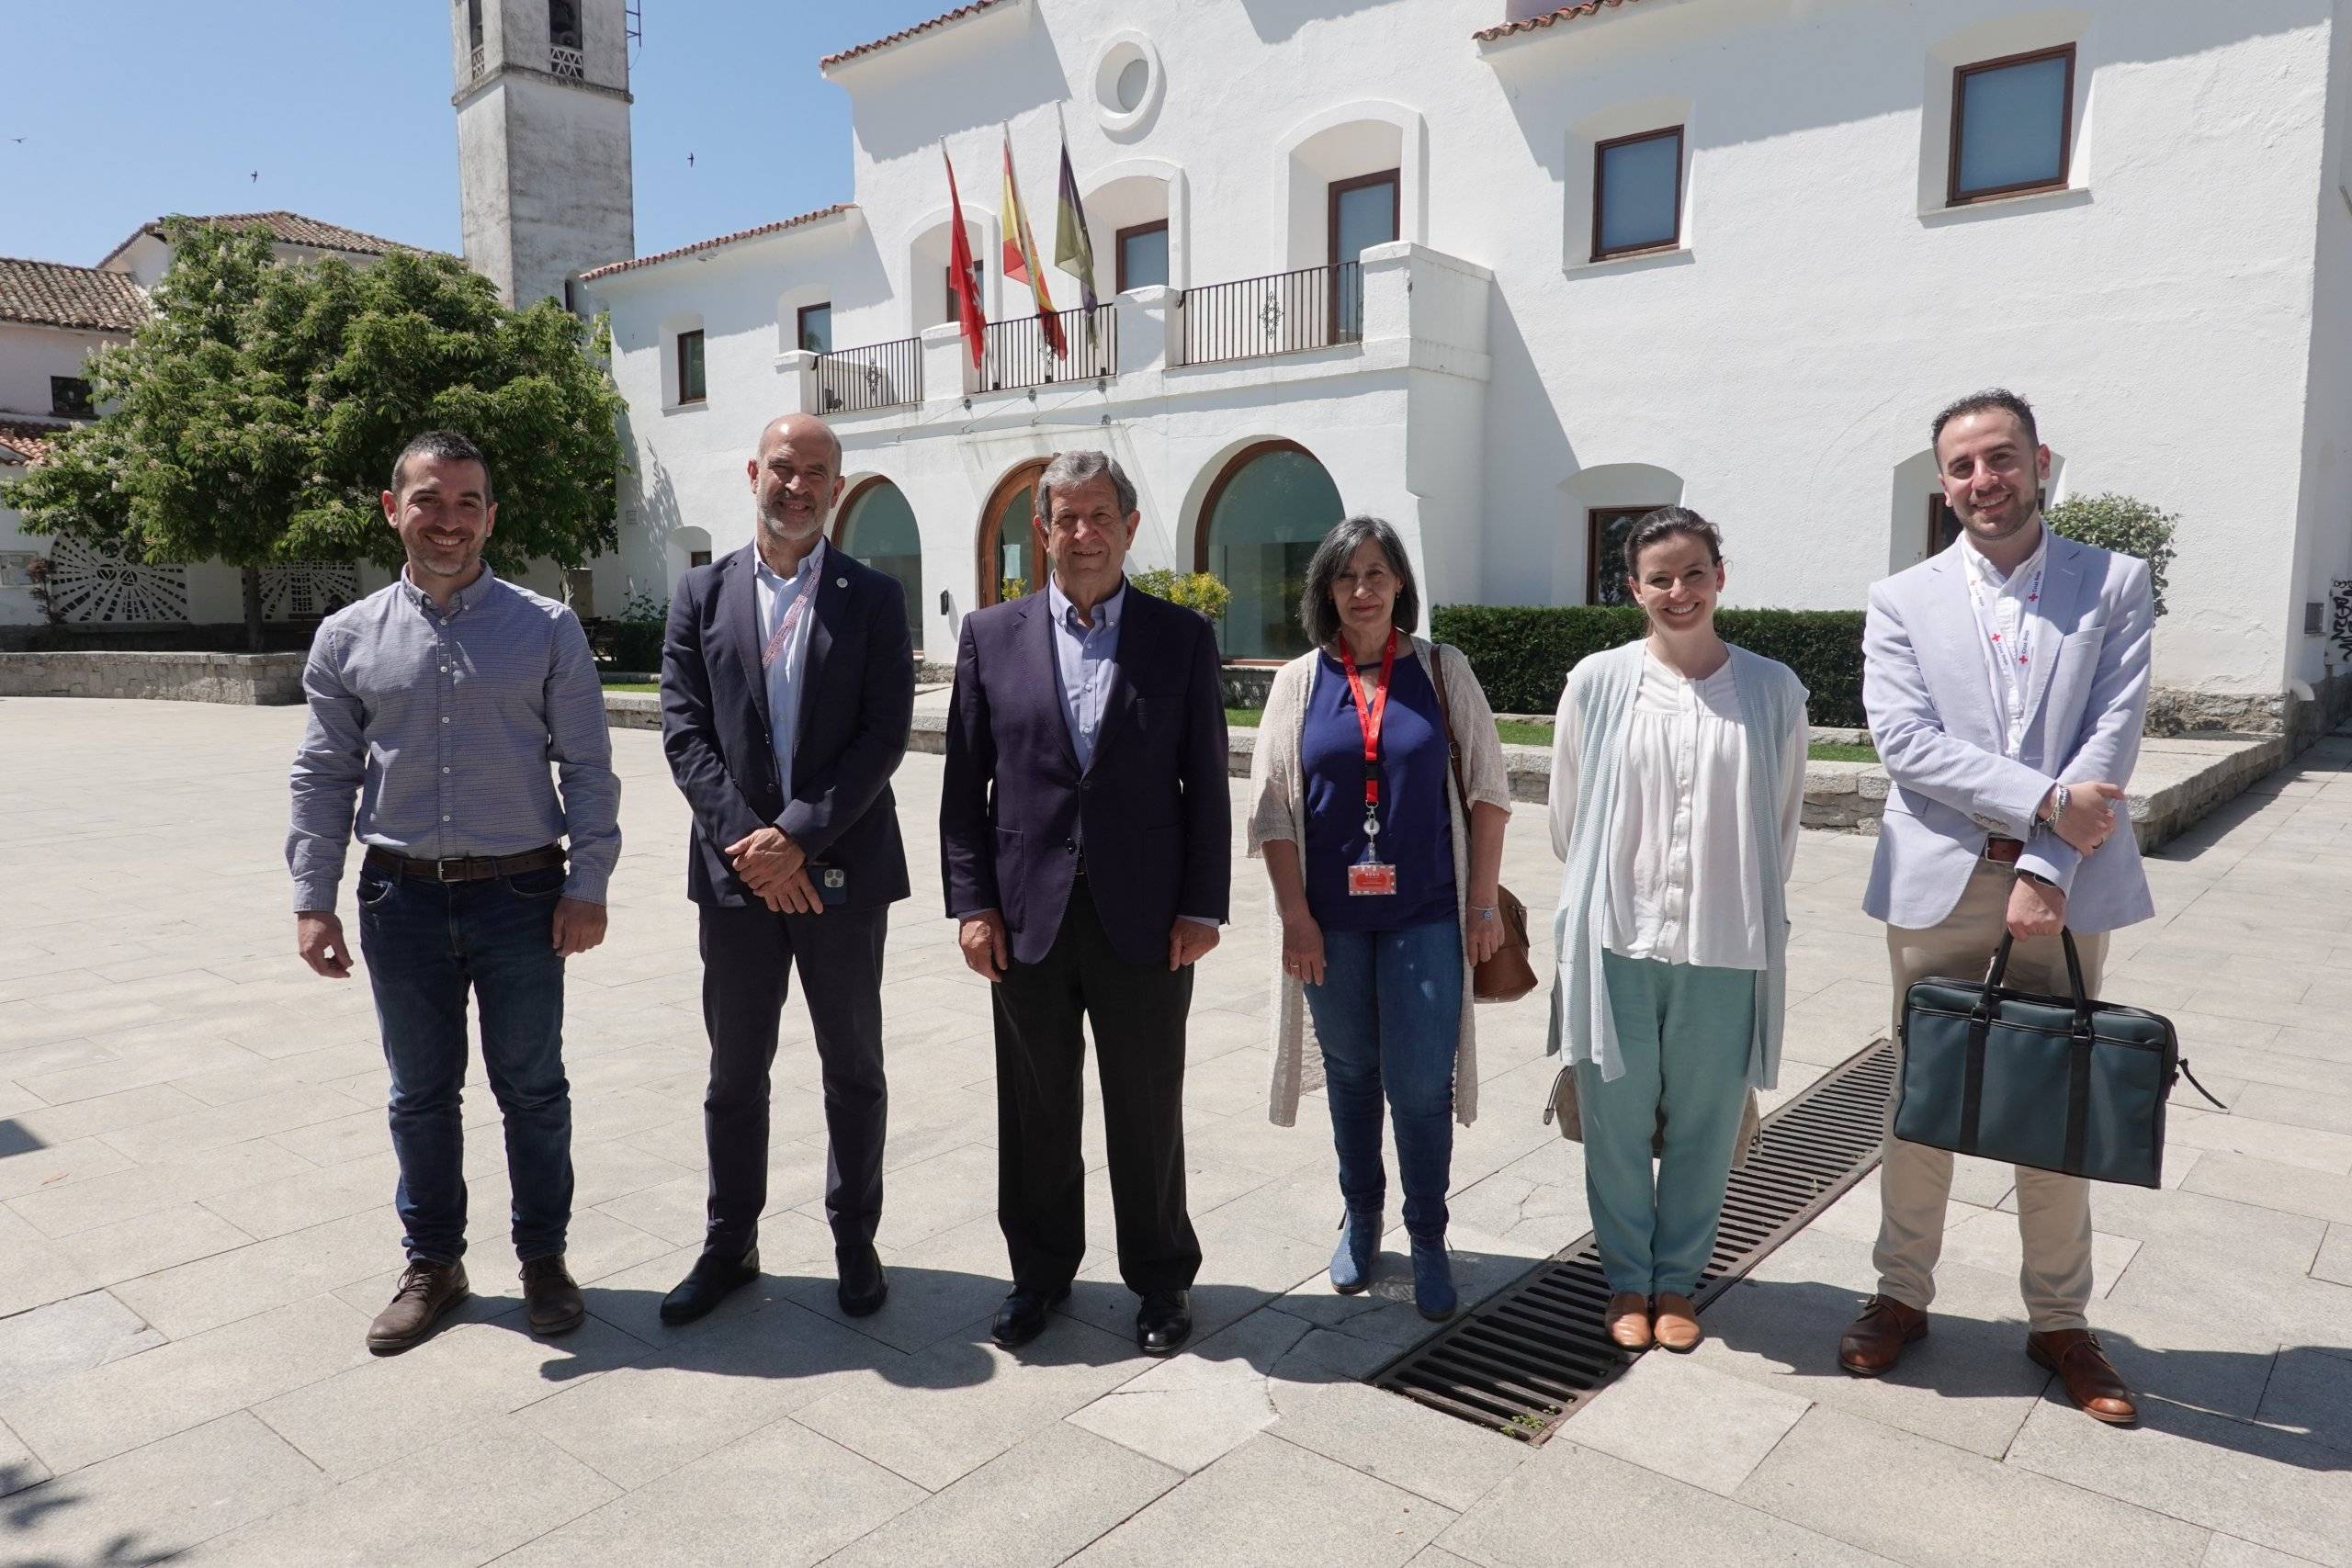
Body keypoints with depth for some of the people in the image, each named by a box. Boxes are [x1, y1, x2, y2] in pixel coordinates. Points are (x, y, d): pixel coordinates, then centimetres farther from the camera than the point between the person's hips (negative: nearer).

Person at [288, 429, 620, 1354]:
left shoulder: (546, 629, -2)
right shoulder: (348, 638, 4)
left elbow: (588, 767, -2)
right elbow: (323, 777, 6)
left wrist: (587, 884, -8)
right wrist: (312, 899, 1)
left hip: (521, 896, -2)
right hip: (402, 897, 2)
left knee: (532, 1090, 9)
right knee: (420, 1096, 14)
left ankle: (543, 1257, 26)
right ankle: (432, 1263, 31)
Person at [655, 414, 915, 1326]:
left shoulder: (873, 598, 1)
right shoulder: (702, 594, 6)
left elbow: (884, 736, -8)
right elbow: (684, 731, -1)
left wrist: (798, 836, -16)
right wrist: (750, 843, -13)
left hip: (842, 872, -1)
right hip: (737, 871, 2)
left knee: (854, 1071, 10)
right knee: (735, 1073, 13)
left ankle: (855, 1241, 26)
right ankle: (730, 1245, 28)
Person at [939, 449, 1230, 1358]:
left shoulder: (1182, 638, 2)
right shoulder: (991, 635, 4)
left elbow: (1206, 784, 1)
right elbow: (964, 786, 4)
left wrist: (1202, 907, -4)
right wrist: (971, 902, -2)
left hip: (1145, 922, -1)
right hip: (1028, 917, 1)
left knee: (1147, 1112, 10)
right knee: (1036, 1113, 13)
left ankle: (1161, 1279, 29)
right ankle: (1040, 1272, 33)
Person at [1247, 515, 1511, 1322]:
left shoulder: (1441, 670, 1)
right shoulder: (1300, 681, 2)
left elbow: (1487, 790, 2)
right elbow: (1272, 807, 1)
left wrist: (1484, 902, -2)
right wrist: (1295, 916, -4)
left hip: (1424, 916, -1)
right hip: (1332, 919, 1)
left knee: (1422, 1085, 0)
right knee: (1351, 1075, 13)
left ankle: (1427, 1240, 19)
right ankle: (1360, 1219, 33)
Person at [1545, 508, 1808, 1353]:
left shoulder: (1773, 691, -1)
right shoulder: (1598, 684, -3)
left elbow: (1782, 821, 10)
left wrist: (1747, 906, 15)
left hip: (1727, 947, 1)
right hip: (1618, 941, 0)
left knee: (1705, 1125, 11)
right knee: (1617, 1122, 9)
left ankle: (1677, 1278, 32)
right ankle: (1627, 1278, 29)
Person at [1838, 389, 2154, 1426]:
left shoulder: (2115, 586, 4)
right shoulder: (1902, 601, 3)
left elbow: (2112, 739, -6)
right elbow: (1906, 745, -8)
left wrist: (2047, 870, -15)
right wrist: (2045, 801, -16)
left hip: (2064, 885, 0)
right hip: (1939, 883, 0)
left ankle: (2059, 1320, 27)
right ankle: (1902, 1294, 26)